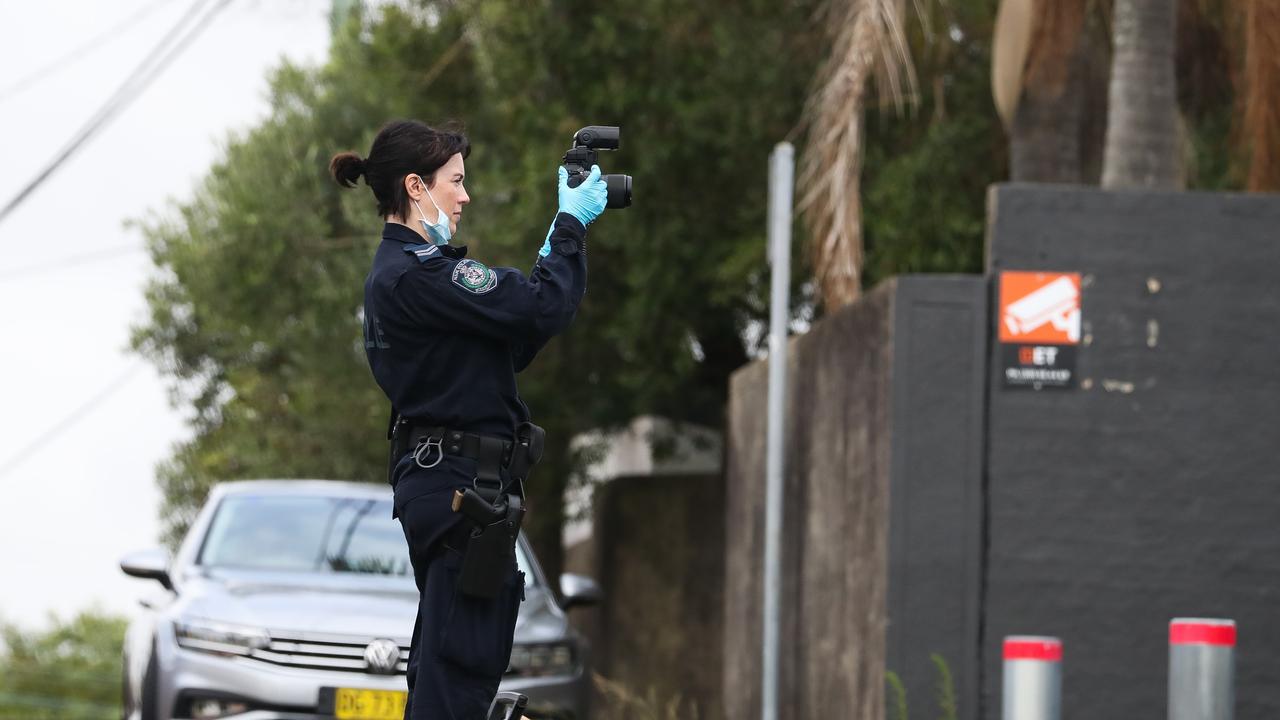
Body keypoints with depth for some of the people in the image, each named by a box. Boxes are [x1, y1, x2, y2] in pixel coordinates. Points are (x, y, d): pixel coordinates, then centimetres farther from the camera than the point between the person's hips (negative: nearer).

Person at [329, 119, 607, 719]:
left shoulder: (397, 270, 18)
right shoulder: (419, 274, -16)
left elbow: (512, 348, 17)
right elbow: (544, 310, -20)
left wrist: (558, 240, 10)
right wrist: (571, 224, -6)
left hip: (435, 476, 11)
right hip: (462, 480, -11)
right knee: (460, 671, -11)